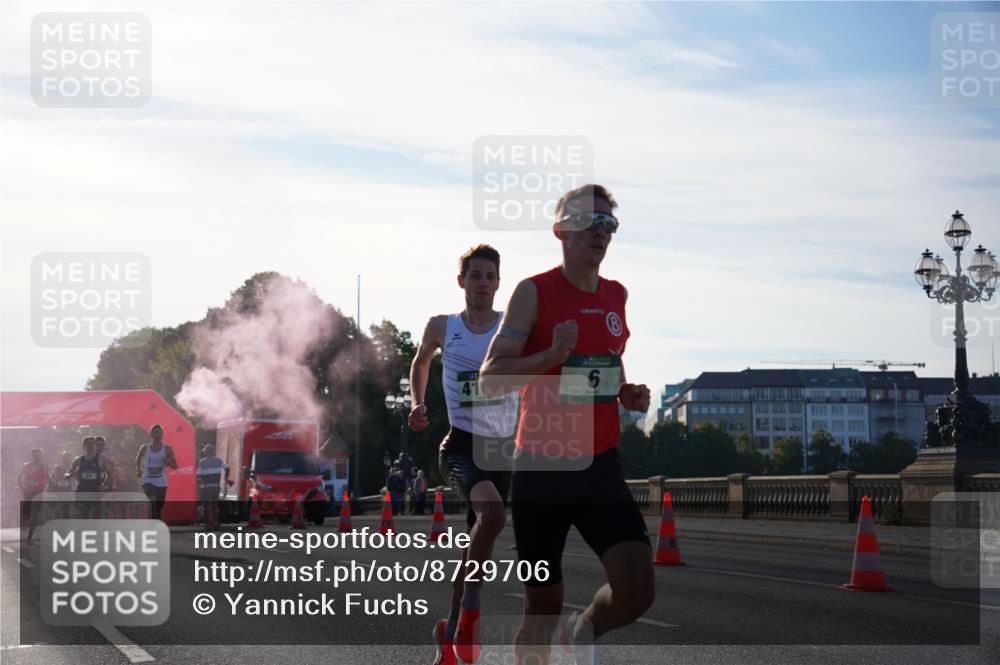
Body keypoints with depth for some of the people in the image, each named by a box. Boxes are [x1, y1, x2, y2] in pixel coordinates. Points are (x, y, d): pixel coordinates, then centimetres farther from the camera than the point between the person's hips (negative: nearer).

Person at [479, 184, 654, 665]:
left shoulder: (617, 296, 9)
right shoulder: (534, 292, -8)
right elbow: (489, 380, -14)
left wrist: (626, 394, 7)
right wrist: (552, 354, -27)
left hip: (601, 467, 4)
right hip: (541, 468, -4)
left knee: (637, 589, -14)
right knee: (541, 609, 4)